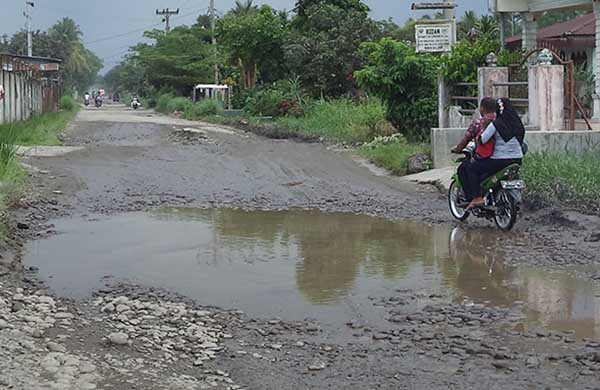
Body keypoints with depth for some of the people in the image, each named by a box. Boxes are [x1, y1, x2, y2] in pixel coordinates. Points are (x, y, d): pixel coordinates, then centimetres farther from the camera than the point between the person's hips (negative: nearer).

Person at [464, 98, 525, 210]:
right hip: (518, 160, 7)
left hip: (500, 160, -7)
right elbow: (521, 141, 15)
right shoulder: (518, 123, 6)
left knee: (471, 168, 7)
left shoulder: (496, 124, -13)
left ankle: (477, 198, -4)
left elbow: (482, 140, -15)